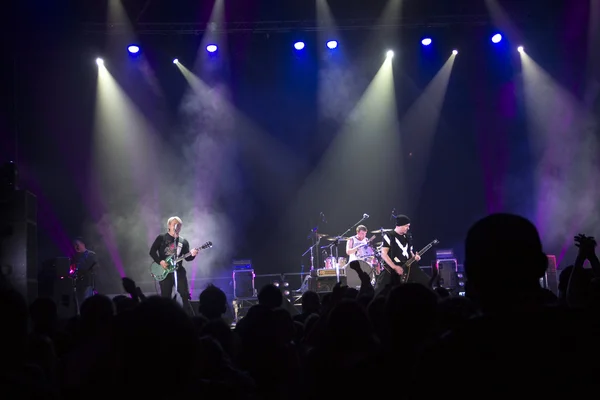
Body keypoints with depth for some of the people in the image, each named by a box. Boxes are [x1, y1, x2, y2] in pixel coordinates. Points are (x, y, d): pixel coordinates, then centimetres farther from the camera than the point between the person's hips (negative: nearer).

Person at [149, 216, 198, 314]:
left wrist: (192, 255, -15)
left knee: (185, 295, -5)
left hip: (179, 271, 2)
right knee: (165, 297, 0)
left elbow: (187, 258, 7)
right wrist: (160, 261, -13)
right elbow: (152, 251, -1)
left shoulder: (183, 241, 11)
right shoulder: (161, 238, 3)